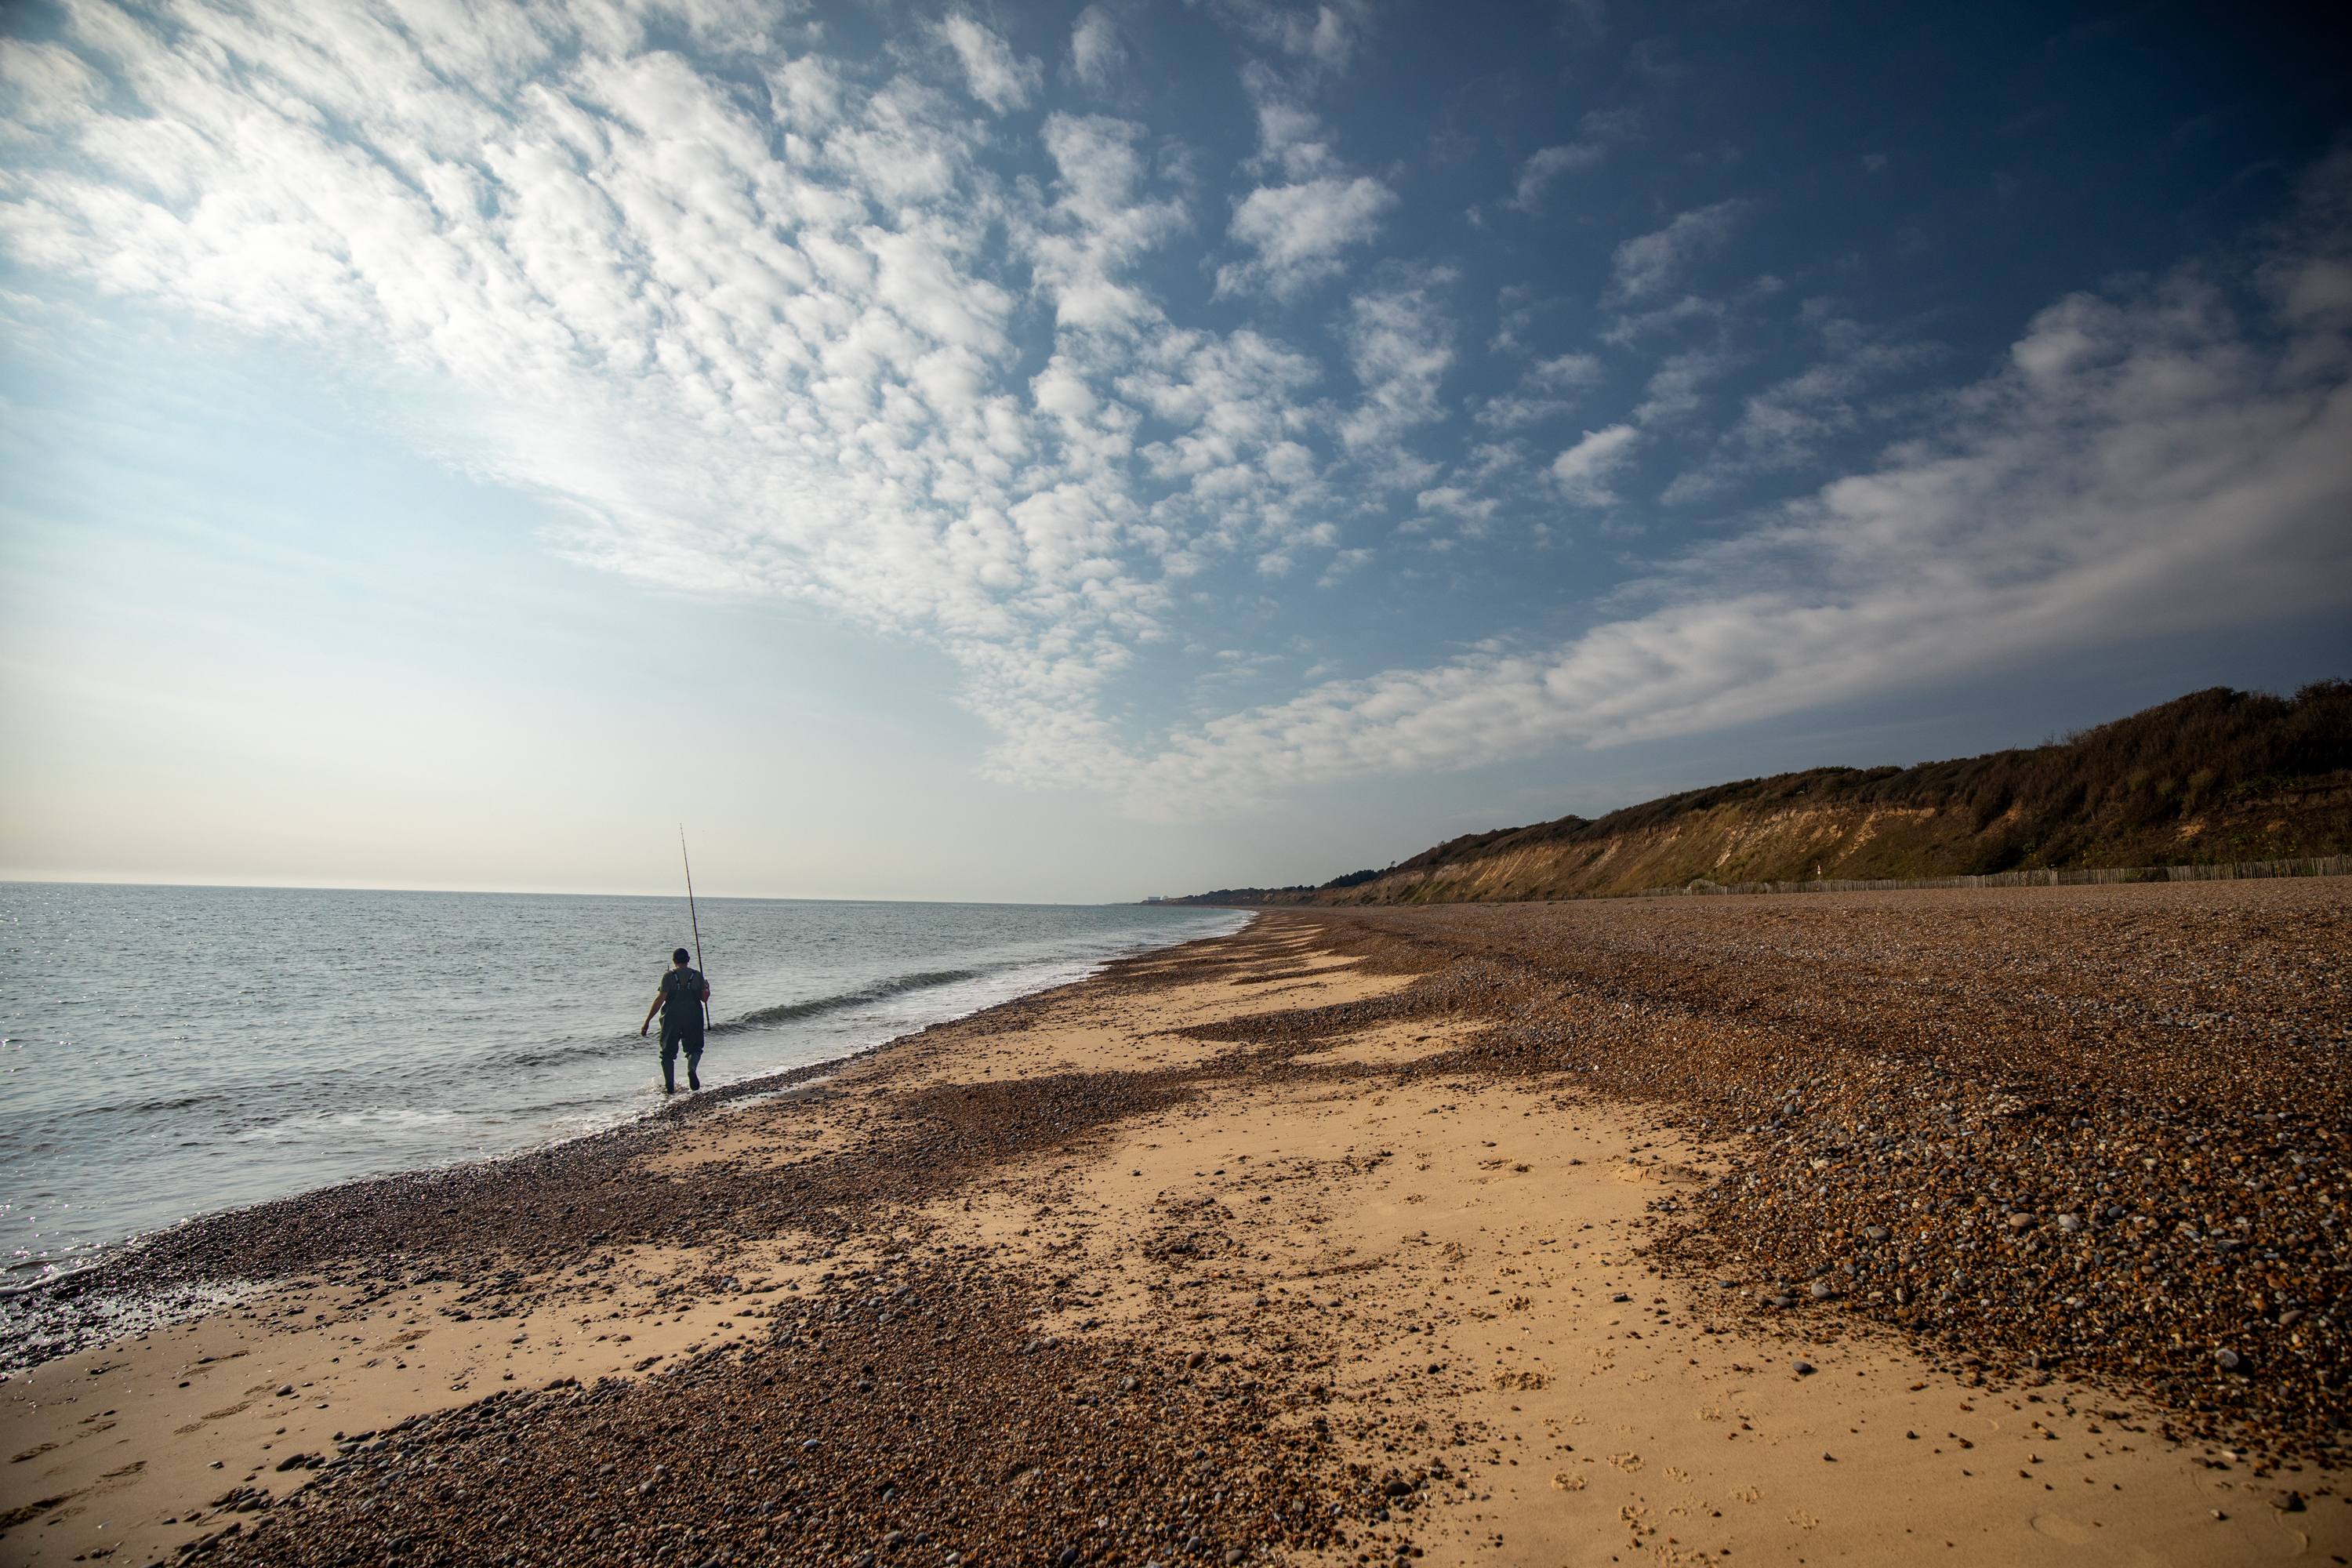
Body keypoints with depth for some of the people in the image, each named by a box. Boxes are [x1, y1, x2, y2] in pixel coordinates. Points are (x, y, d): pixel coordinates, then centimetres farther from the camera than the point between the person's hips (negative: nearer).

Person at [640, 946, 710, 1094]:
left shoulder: (669, 976, -3)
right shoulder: (697, 975, 3)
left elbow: (660, 999, -10)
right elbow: (705, 998, 5)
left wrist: (647, 1021, -6)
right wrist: (707, 988, 27)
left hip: (672, 1019, -1)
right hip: (693, 1018, 1)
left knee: (668, 1053, 12)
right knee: (694, 1048, 14)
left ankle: (670, 1087, 7)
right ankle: (692, 1068, -18)